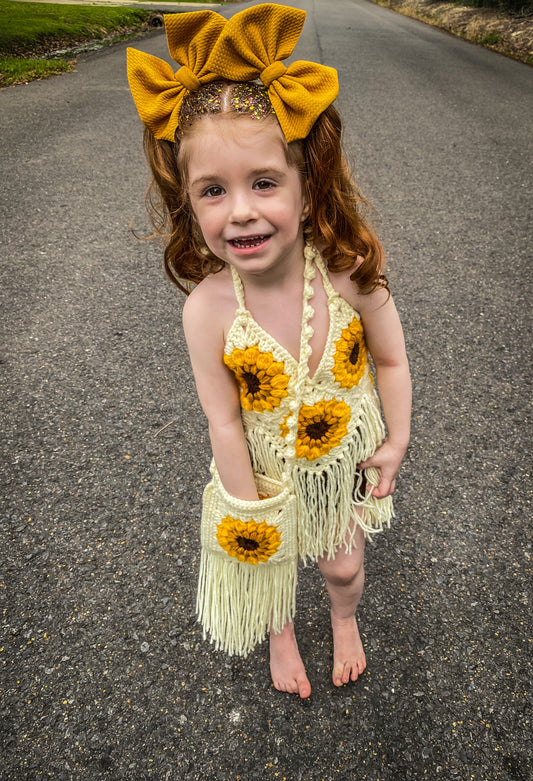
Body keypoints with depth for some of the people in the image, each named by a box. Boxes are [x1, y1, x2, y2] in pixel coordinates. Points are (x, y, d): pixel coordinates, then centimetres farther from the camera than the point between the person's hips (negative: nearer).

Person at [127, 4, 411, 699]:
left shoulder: (351, 274, -27)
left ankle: (345, 619, 63)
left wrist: (396, 443, -3)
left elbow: (391, 361, -10)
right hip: (267, 472, 0)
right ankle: (281, 634, 63)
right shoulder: (208, 310, -29)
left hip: (347, 461, 1)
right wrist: (250, 513, -11)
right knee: (268, 564, 26)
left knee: (342, 564, 25)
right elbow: (224, 424, -20)